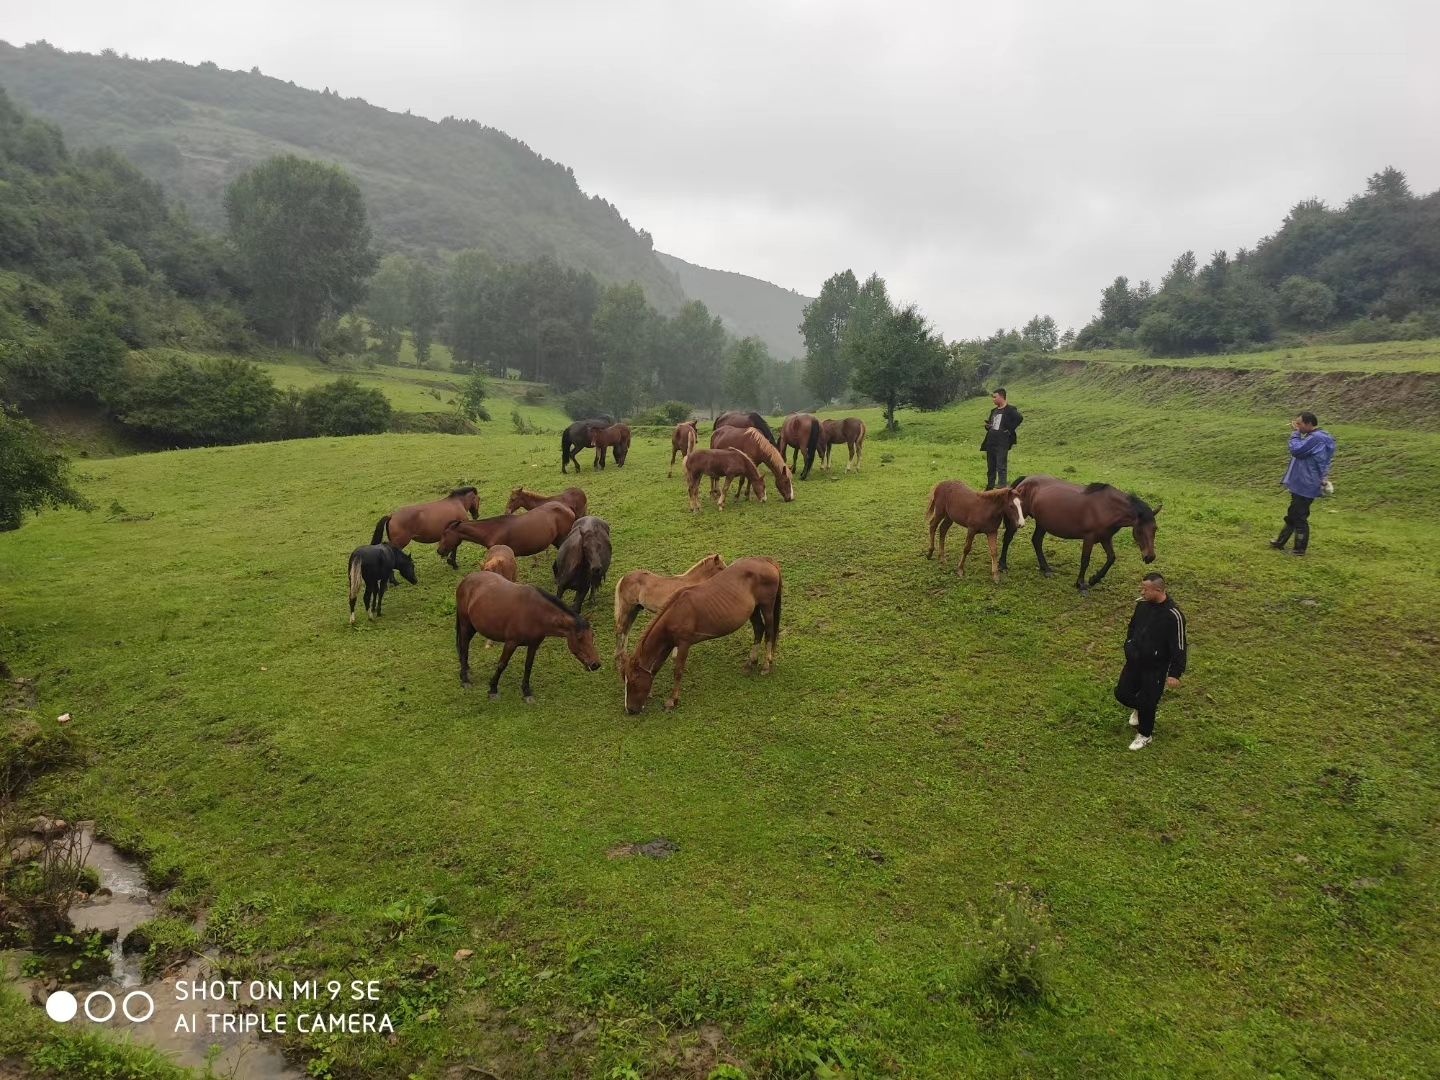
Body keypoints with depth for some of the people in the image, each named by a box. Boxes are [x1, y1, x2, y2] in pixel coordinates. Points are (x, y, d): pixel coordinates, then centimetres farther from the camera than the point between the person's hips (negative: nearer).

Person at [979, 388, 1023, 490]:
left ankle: (1002, 487, -9)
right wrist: (987, 426, 7)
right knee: (990, 466, 11)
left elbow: (1019, 418, -21)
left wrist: (1010, 430, -17)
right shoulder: (994, 411, 19)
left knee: (1001, 466, -10)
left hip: (1002, 443, -8)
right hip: (991, 442, 8)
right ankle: (990, 487, 18)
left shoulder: (1010, 410, -6)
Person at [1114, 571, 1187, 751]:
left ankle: (1145, 735, 30)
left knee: (1146, 702, 5)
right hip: (1133, 661, 6)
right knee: (1122, 693, 11)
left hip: (1156, 667, -6)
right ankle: (1139, 708, 44)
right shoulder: (1141, 603, -6)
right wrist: (1128, 648, 21)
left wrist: (1174, 673, -15)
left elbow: (1179, 647, -18)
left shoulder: (1173, 615, -24)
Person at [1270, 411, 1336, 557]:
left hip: (1305, 486, -11)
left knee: (1299, 518, -1)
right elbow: (1301, 450, 16)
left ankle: (1300, 549, 8)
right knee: (1293, 515, 19)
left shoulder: (1316, 438, -21)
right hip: (1301, 485, 11)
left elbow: (1296, 450, -22)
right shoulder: (1314, 437, 12)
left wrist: (1295, 433, -13)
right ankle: (1281, 542, 31)